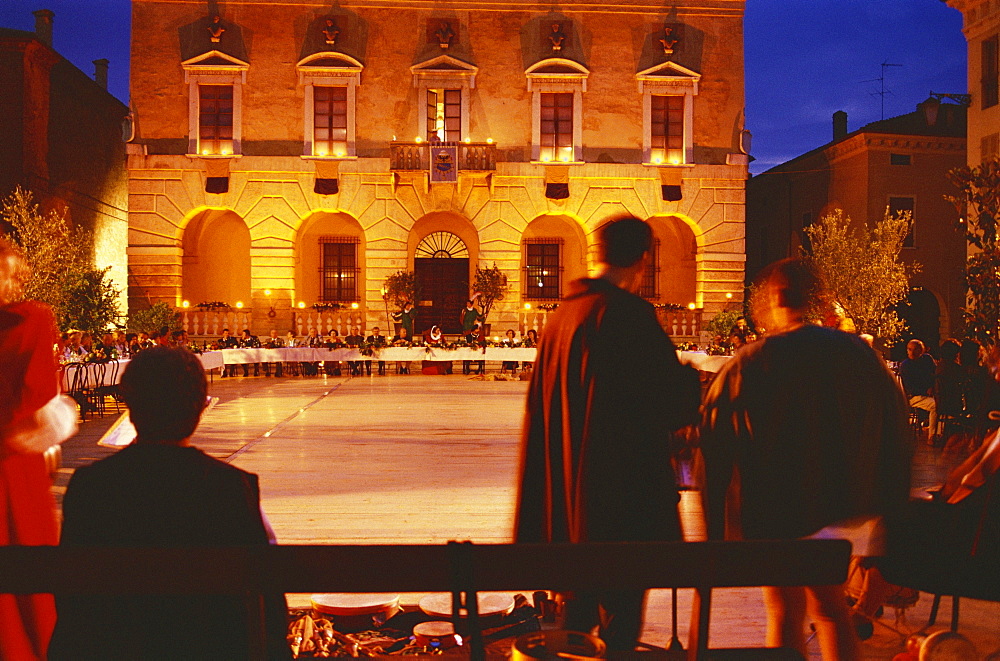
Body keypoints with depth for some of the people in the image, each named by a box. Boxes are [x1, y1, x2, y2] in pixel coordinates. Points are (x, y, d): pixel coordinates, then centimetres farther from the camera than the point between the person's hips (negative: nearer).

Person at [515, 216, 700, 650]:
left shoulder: (562, 314, 9)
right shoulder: (629, 313, -16)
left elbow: (541, 403, 17)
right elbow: (670, 398, -14)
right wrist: (691, 378, 7)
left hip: (566, 492, 8)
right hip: (619, 492, -8)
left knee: (579, 604, 19)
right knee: (619, 614, 2)